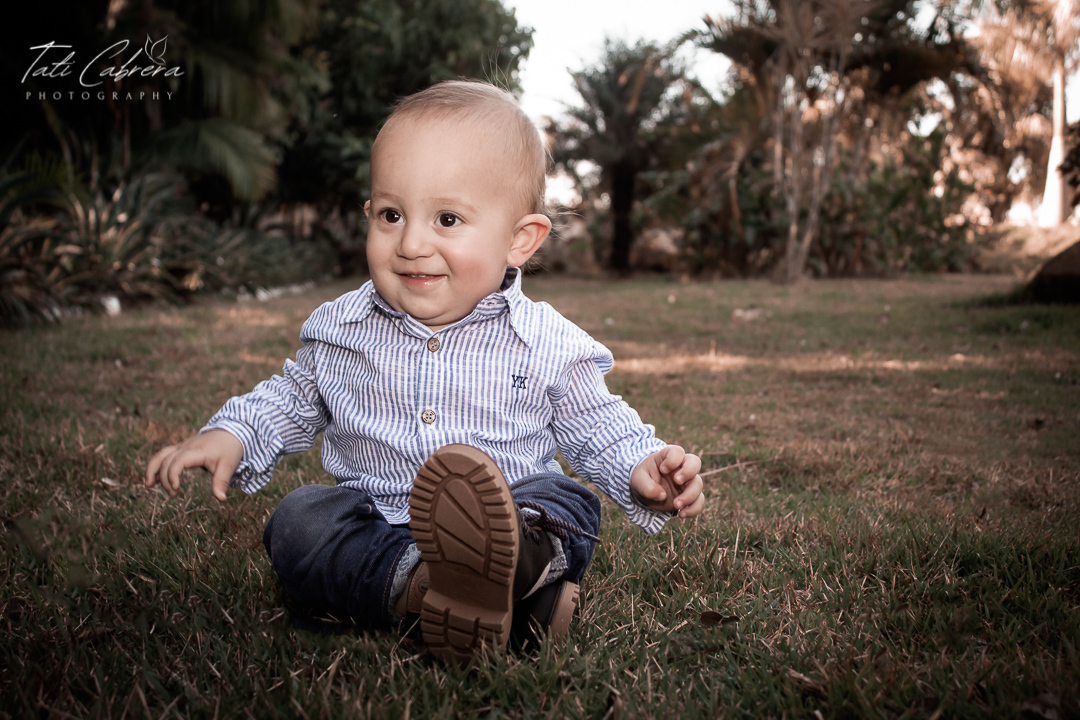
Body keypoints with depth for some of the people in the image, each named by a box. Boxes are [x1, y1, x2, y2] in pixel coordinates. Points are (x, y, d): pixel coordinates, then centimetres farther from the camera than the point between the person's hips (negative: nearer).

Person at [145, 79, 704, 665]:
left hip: (515, 511, -1)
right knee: (297, 520, -23)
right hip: (368, 524, 2)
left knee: (569, 506, -28)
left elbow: (597, 429, 6)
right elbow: (294, 402, 19)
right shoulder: (338, 330, 1)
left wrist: (643, 470, -13)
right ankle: (418, 589, -42)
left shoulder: (548, 345, -6)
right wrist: (230, 435, 2)